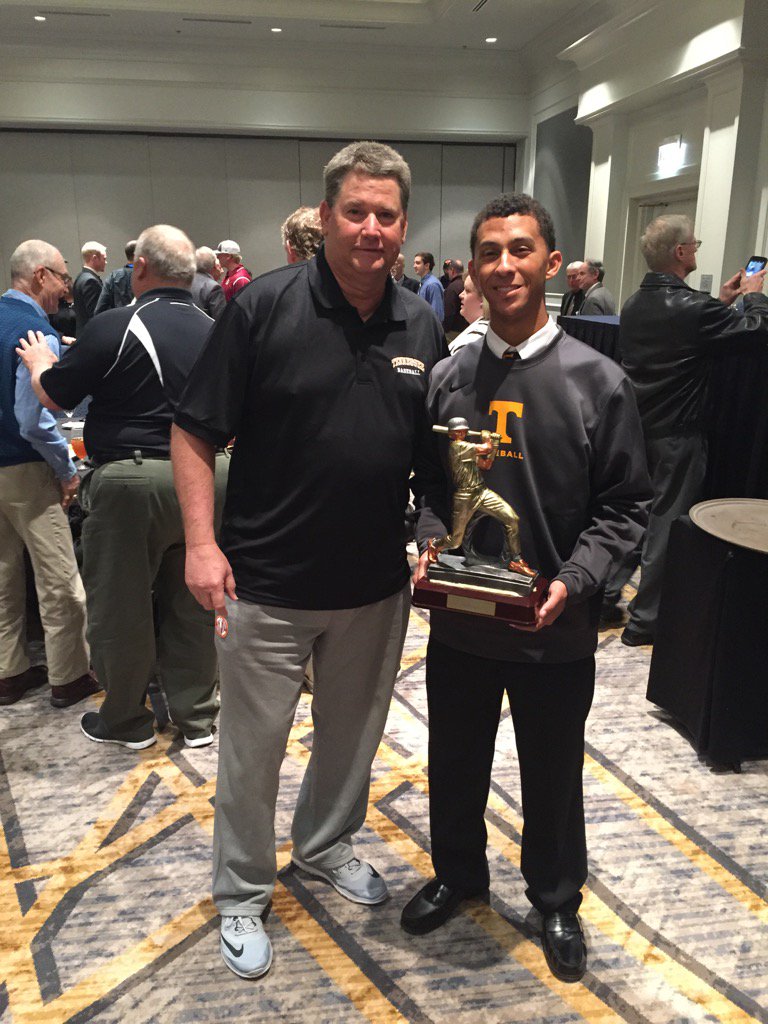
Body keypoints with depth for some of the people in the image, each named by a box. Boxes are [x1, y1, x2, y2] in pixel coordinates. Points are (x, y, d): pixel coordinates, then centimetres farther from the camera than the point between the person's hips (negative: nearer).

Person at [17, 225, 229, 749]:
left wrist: (39, 361, 19)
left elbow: (54, 394, -1)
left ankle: (127, 720, 25)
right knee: (193, 601, 14)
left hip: (131, 480, -5)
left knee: (120, 604, 11)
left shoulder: (115, 327, -11)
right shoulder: (214, 331, 4)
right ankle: (197, 715, 25)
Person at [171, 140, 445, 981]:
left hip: (376, 584, 5)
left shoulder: (421, 326, 4)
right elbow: (194, 433, -9)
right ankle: (241, 895, 34)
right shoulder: (263, 306, -10)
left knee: (351, 734, 22)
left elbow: (431, 452, 12)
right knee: (251, 748, 11)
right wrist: (202, 541, -15)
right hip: (266, 583, -4)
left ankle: (326, 845, 48)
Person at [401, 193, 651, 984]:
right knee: (455, 761, 20)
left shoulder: (597, 381, -8)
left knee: (552, 772, 17)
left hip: (556, 629, -2)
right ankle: (457, 872, 48)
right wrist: (430, 542, -9)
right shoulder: (448, 378, 0)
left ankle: (557, 898, 43)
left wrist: (573, 581, -19)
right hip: (459, 622, 3)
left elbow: (623, 505, -7)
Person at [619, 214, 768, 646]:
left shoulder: (634, 304, 4)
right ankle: (645, 621, 9)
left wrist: (722, 301, 20)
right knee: (668, 522, 2)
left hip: (635, 427, 8)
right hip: (676, 433, -8)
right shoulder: (692, 307, -20)